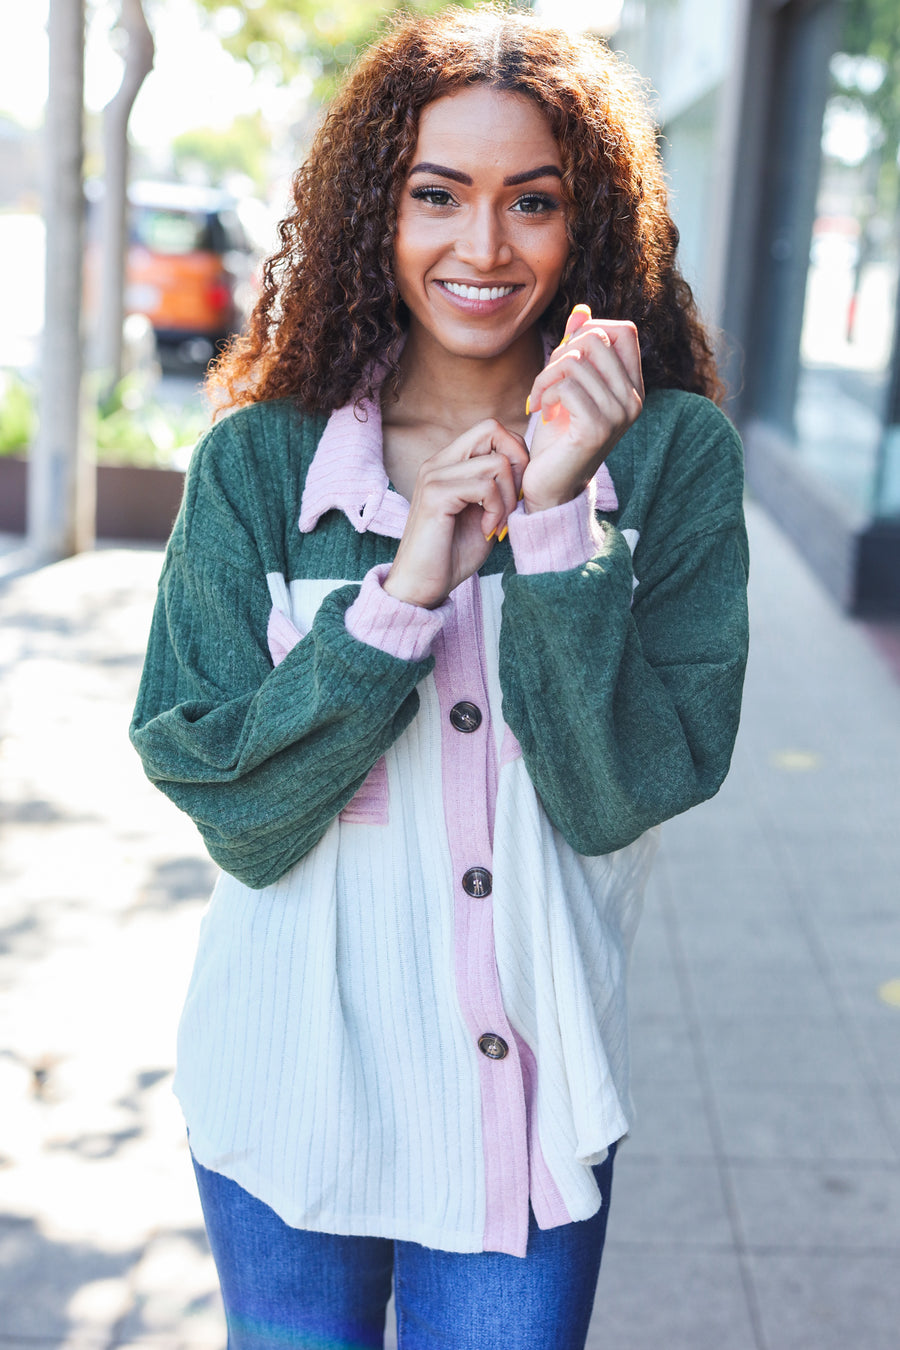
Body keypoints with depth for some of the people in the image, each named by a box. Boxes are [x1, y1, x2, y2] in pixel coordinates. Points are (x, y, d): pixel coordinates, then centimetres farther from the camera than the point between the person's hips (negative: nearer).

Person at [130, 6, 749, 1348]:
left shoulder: (674, 458, -7)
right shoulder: (258, 463, -7)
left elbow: (622, 794, -13)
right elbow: (229, 808, -11)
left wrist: (558, 518, -23)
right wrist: (403, 593, -22)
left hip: (534, 1105, 0)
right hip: (293, 1080, 1)